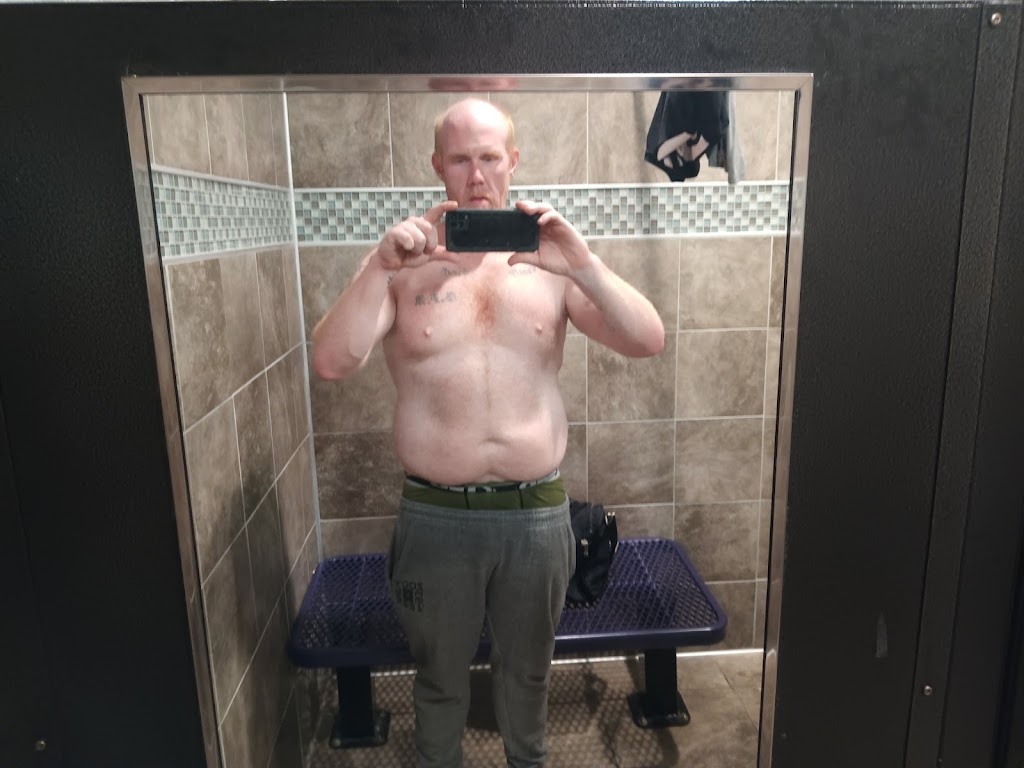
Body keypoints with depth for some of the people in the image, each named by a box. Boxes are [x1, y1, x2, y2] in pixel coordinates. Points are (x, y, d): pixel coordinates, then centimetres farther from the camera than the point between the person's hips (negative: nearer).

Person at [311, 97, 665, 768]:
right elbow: (331, 362, -15)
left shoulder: (548, 260, -1)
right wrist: (381, 266, -27)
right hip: (437, 516, -1)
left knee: (528, 670, 24)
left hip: (538, 512, 1)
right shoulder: (403, 265, -4)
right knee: (440, 677, 22)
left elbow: (648, 341, -10)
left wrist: (580, 263, -24)